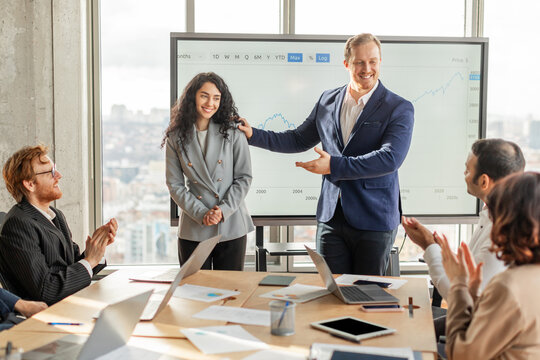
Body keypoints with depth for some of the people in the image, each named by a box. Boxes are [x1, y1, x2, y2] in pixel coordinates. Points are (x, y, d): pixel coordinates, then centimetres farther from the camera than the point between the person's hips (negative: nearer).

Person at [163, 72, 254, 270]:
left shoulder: (233, 134, 1)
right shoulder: (176, 138, 3)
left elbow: (244, 178, 1)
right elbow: (174, 185, 1)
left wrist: (223, 210, -12)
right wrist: (201, 214, -11)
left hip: (231, 228, 0)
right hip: (193, 231, 1)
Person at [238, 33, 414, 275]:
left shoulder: (400, 109, -6)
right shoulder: (328, 100, 9)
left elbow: (391, 158, -19)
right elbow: (298, 140, 18)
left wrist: (335, 166, -24)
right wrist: (253, 135, 9)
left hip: (374, 221, -3)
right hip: (331, 218, 4)